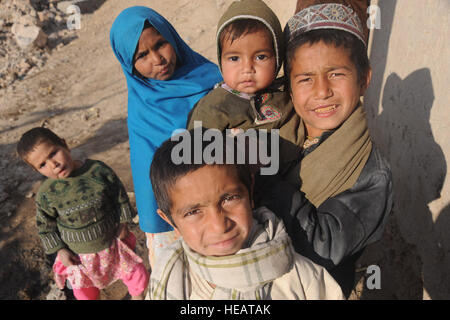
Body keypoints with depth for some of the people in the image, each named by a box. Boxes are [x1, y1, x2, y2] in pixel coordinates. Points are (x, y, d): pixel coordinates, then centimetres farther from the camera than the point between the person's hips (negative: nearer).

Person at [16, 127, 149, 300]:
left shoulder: (98, 170, -21)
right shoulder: (46, 193, -18)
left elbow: (120, 195, -7)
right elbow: (45, 225, -3)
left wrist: (123, 224, -4)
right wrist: (61, 250, -4)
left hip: (111, 240, 0)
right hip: (78, 252, 0)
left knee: (134, 271, 19)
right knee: (85, 288, 23)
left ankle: (138, 295, 50)